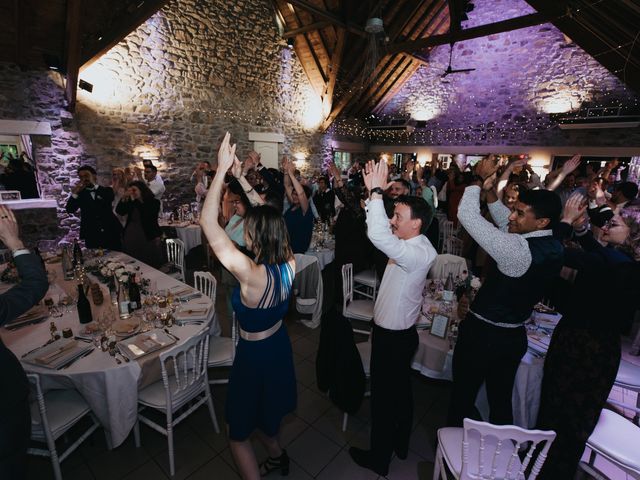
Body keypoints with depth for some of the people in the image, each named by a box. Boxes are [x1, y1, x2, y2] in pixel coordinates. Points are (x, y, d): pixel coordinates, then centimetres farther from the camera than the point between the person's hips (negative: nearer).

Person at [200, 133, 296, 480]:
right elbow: (269, 218, -5)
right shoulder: (289, 264, -17)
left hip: (254, 354, -7)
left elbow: (208, 225, -34)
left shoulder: (252, 275, -36)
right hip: (279, 345, 8)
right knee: (267, 411, 35)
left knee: (239, 432, 21)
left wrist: (222, 169, -31)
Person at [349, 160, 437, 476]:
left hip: (392, 338, -10)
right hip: (400, 332, 10)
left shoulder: (417, 253, -31)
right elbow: (384, 232, 10)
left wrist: (376, 191, -40)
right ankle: (400, 444, 51)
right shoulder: (416, 244, 1)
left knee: (383, 397, 11)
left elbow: (379, 236, -45)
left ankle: (378, 458, 36)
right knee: (401, 390, 26)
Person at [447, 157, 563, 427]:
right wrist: (489, 188, 2)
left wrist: (479, 179, -13)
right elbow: (506, 224, 10)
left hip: (482, 335, -7)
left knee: (463, 397, 14)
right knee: (501, 400, 24)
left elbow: (467, 215, -29)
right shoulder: (554, 248, -3)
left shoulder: (519, 250, -29)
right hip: (514, 337, 8)